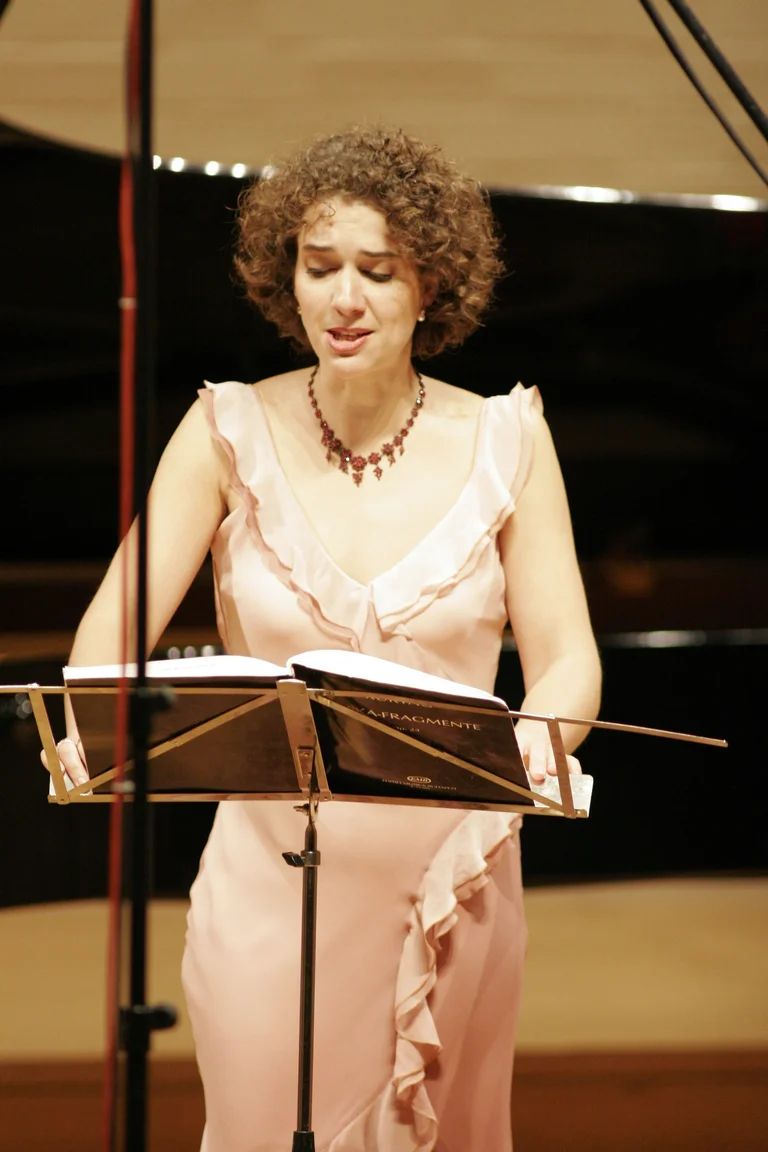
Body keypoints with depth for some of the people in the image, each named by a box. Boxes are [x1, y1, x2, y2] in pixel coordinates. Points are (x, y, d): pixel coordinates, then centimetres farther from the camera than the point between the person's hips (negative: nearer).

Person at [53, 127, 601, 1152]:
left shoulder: (504, 441, -3)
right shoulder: (233, 433, -4)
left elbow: (568, 657, -5)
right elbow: (119, 616, -10)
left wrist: (539, 737, -28)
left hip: (451, 879, 1)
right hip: (273, 873, -1)